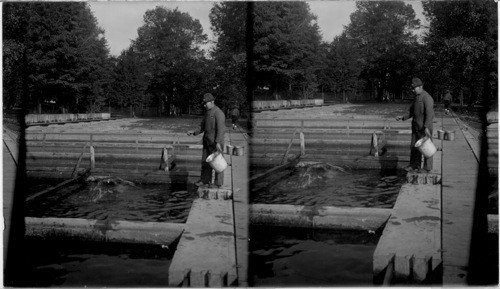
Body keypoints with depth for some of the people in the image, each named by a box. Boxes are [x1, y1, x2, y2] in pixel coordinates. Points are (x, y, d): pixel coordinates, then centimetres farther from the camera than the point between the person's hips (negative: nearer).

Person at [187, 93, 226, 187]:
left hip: (216, 142, -9)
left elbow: (221, 129, -21)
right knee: (205, 161, 11)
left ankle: (218, 183, 5)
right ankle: (205, 180, 21)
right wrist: (194, 132, 4)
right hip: (207, 141, 9)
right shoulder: (207, 112, 13)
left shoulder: (218, 113, -15)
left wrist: (218, 142, -28)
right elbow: (203, 127, 19)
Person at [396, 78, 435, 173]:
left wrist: (426, 127, -30)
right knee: (414, 146, 11)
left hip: (424, 127, -9)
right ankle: (414, 165, 20)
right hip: (416, 126, 9)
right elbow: (411, 111, 17)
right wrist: (403, 117, 2)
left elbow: (429, 113, -23)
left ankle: (427, 167, 7)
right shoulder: (416, 97, 13)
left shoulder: (427, 98, -16)